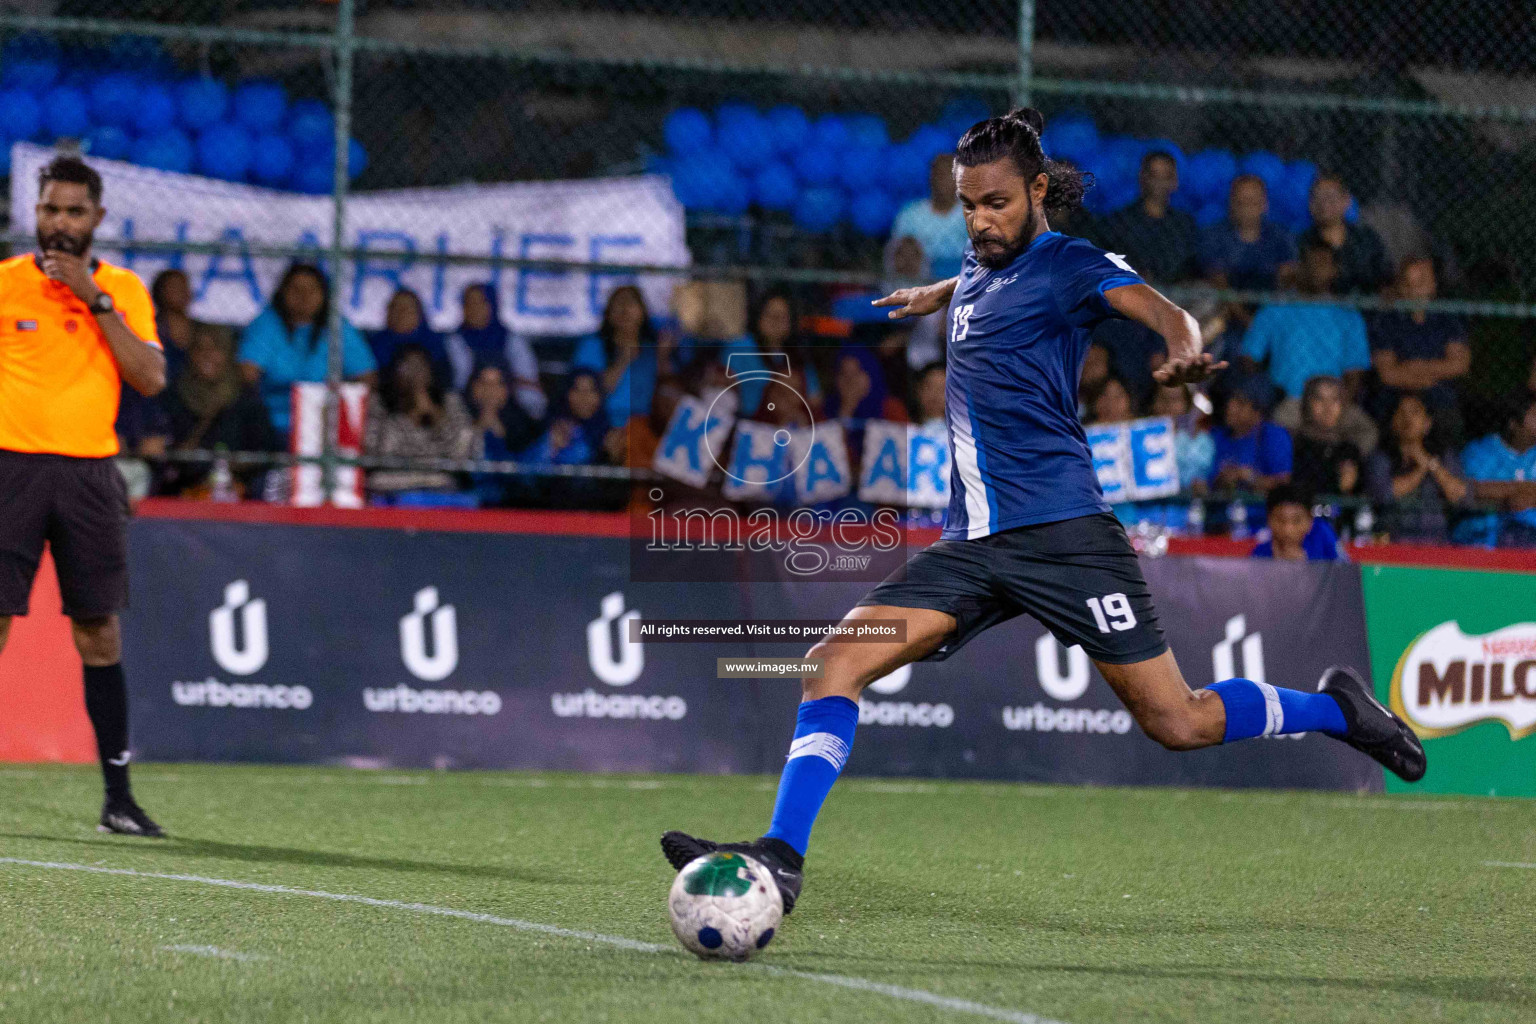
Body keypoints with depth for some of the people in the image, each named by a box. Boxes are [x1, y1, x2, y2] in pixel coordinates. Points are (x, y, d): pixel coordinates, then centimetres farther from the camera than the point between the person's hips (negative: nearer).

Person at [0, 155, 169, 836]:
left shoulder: (124, 290, 8)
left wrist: (95, 300, -10)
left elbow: (150, 379, -5)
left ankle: (118, 797, 8)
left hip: (90, 473, 2)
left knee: (100, 634, 3)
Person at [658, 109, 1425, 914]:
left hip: (1061, 530, -7)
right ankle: (781, 857, -15)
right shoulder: (978, 269, 17)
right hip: (971, 544, 7)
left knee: (1178, 724, -5)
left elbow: (1164, 313, -23)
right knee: (837, 659, -11)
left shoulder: (1068, 264, -5)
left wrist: (1184, 353, -45)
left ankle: (1335, 709, 20)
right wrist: (935, 295, 62)